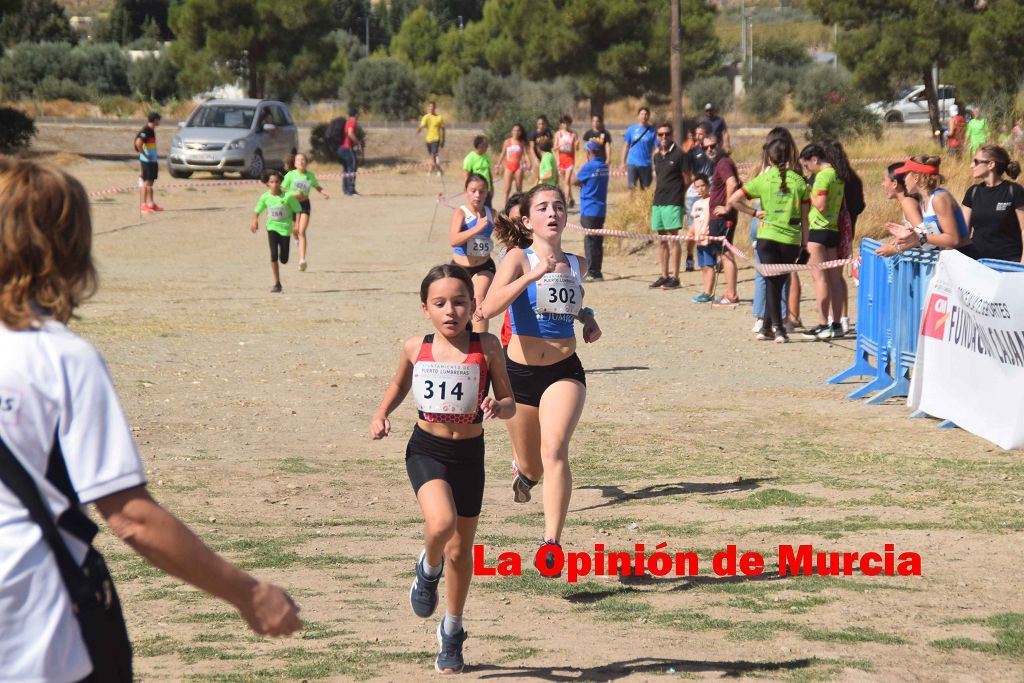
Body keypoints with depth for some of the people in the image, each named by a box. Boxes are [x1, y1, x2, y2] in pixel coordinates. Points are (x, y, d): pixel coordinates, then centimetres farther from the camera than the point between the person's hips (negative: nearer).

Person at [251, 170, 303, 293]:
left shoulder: (287, 196, -14)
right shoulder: (265, 197, -6)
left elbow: (298, 210, -5)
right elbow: (257, 210, 8)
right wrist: (255, 221, -8)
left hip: (285, 228, -1)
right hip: (272, 227, 1)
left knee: (284, 259, 5)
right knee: (274, 255, -15)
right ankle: (277, 283, -7)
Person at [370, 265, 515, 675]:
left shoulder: (487, 348, -8)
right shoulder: (415, 348, -4)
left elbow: (510, 403, -1)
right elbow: (399, 385, 17)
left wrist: (497, 407, -23)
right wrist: (381, 415, 0)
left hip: (469, 454, 1)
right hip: (426, 451, -1)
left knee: (460, 550, 12)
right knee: (441, 523, -29)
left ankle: (452, 631, 34)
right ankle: (428, 570, 7)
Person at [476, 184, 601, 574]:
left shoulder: (577, 264, 5)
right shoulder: (519, 258, -9)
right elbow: (488, 309, -26)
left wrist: (587, 318, 9)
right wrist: (533, 275, -34)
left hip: (565, 372, 1)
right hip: (519, 371, -1)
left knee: (554, 450, -24)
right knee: (532, 468, 15)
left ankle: (551, 542, -28)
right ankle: (523, 470, 54)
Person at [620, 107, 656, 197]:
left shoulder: (652, 131, 1)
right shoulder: (631, 129, 4)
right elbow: (626, 146, 9)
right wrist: (623, 162, 6)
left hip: (646, 164, 0)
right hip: (632, 163, 0)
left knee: (646, 189, 4)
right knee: (632, 188, -1)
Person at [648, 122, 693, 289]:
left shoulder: (679, 155, -5)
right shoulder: (657, 156, 14)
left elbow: (687, 180, -3)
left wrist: (679, 197, 0)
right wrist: (659, 195, 12)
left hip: (673, 202, -7)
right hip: (658, 202, 7)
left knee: (673, 238, -7)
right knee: (662, 240, 9)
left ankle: (675, 277, -5)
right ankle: (664, 276, 15)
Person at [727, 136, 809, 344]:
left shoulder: (763, 179, -3)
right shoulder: (799, 181, 0)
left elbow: (733, 200, -7)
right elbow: (804, 217, 3)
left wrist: (754, 212, 4)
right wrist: (804, 242, 11)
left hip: (768, 236, -1)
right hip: (791, 239, 1)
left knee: (771, 282, 3)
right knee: (778, 282, 13)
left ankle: (778, 328, -7)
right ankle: (767, 327, 16)